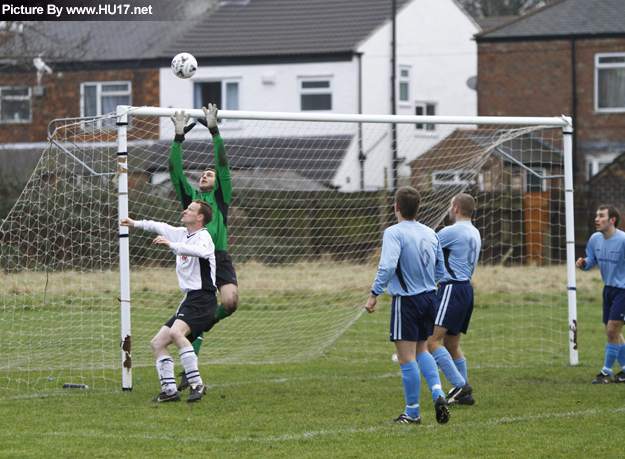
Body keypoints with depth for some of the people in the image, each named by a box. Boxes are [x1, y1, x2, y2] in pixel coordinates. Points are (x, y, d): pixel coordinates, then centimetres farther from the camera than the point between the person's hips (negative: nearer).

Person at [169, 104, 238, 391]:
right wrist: (179, 136, 6)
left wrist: (214, 130, 2)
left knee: (230, 302, -25)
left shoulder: (221, 196, 15)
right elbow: (175, 169, 12)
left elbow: (223, 163, 7)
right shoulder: (190, 196, 20)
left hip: (219, 257, -1)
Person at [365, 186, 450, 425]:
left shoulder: (394, 233, -14)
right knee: (421, 350, 22)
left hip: (406, 301, -7)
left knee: (406, 357, 0)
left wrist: (375, 294, -20)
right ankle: (438, 393, 3)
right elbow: (440, 269, 14)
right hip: (429, 297, 7)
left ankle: (412, 412, 5)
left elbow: (387, 266, -26)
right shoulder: (430, 233, 8)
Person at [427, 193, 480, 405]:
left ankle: (460, 385, -20)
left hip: (452, 290, -10)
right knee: (451, 344, 15)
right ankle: (464, 395, 15)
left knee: (432, 340, -14)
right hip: (466, 288, 10)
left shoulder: (452, 231, -12)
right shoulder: (474, 233, 17)